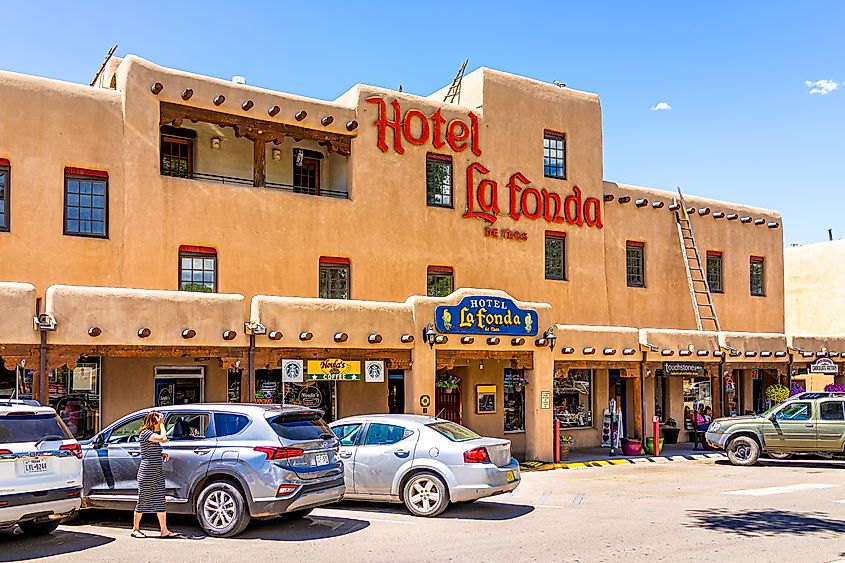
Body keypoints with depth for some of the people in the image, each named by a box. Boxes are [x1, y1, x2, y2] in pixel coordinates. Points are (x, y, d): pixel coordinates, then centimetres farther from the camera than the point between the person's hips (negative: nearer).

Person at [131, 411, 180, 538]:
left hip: (157, 472, 9)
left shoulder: (152, 434, 17)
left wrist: (161, 454, 9)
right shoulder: (145, 433, -13)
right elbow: (163, 438, -26)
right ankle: (135, 529, 17)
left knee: (160, 501, 5)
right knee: (143, 501, 2)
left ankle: (164, 530, 5)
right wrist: (162, 424, -16)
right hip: (147, 472, -9)